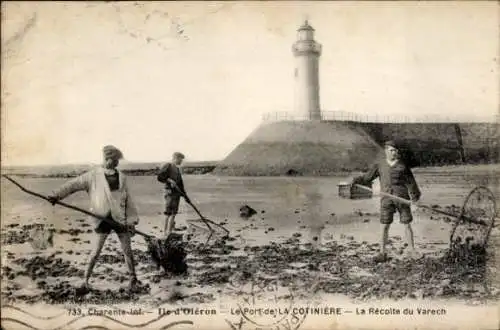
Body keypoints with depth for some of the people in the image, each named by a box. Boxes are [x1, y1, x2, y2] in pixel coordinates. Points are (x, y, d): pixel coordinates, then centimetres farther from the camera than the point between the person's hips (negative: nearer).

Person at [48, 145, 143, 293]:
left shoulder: (121, 177, 5)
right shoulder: (94, 175, -4)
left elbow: (128, 200, 8)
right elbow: (74, 184, -11)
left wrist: (131, 220, 4)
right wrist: (57, 194, -25)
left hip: (120, 219, 2)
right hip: (103, 219, -2)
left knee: (127, 250, 7)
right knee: (96, 252, 1)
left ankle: (133, 279, 22)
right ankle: (86, 281, 13)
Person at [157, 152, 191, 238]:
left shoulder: (177, 169, 20)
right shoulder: (168, 166, -3)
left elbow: (180, 184, 23)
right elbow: (159, 177, -13)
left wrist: (185, 195, 20)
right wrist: (169, 180, -23)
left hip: (177, 192, 8)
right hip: (170, 192, -8)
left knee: (174, 213, 8)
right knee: (169, 212, -10)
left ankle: (170, 231, 13)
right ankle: (166, 232, -8)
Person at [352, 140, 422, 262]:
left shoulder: (402, 164, 2)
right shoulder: (380, 164, 3)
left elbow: (410, 181, 6)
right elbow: (368, 178, 5)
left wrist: (415, 197, 4)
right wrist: (356, 180, -10)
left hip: (402, 197, 0)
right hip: (387, 198, 0)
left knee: (407, 224, 3)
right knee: (385, 226, 0)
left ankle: (412, 250, 15)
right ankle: (382, 252, 9)